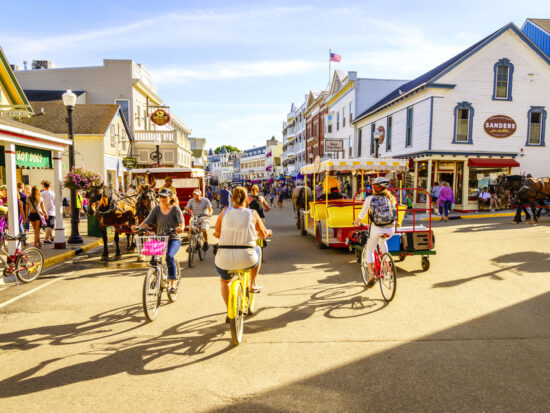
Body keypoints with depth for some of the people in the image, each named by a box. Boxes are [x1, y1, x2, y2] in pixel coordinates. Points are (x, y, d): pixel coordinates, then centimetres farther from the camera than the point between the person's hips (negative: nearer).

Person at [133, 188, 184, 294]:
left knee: (169, 256, -28)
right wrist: (138, 227, -28)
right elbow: (147, 221, -9)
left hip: (173, 239, -3)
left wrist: (181, 228, -43)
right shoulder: (156, 209, 2)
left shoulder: (175, 209, -6)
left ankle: (173, 285, -18)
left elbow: (182, 222, -20)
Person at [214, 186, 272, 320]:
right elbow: (263, 235, 12)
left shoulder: (225, 211, 3)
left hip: (225, 259, 1)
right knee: (257, 249, 36)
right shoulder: (252, 213, 2)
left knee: (224, 281, 34)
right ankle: (253, 285, 36)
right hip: (246, 259, -1)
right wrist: (268, 232, 35)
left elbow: (217, 232, 11)